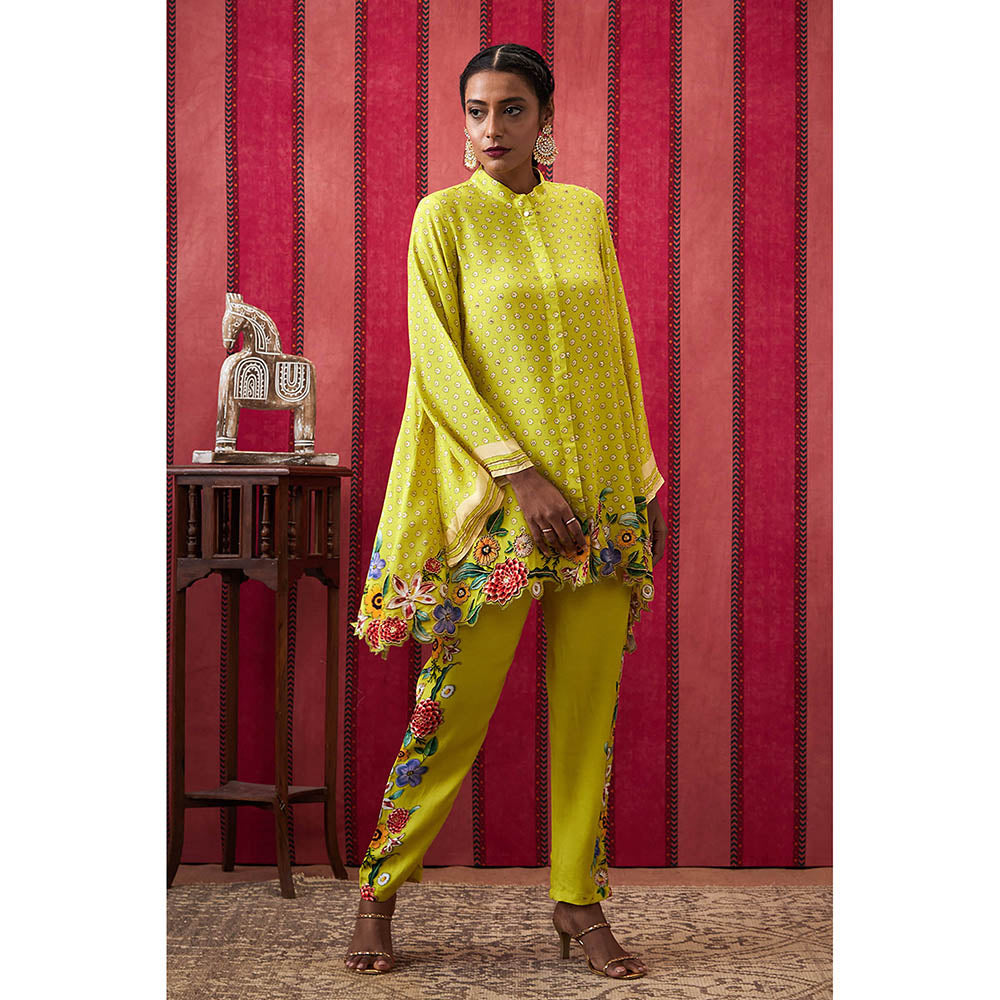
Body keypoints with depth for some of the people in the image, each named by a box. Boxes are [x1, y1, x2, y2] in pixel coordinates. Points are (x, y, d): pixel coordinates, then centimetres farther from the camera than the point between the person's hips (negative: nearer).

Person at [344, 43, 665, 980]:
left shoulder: (585, 212, 11)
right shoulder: (445, 215, -1)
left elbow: (619, 350, 15)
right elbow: (436, 359, -7)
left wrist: (643, 478, 11)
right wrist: (522, 474, -15)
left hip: (602, 497, 4)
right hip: (497, 498, -4)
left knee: (589, 706, 5)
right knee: (455, 703, -2)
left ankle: (579, 900, 15)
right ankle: (378, 891, 14)